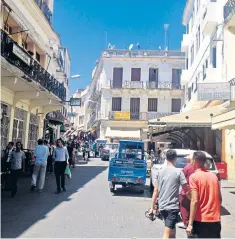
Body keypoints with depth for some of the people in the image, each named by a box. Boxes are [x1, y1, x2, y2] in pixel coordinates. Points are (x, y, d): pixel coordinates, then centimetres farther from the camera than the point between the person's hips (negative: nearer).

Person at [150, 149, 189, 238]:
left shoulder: (159, 172, 3)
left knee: (172, 231, 22)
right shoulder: (178, 172, -9)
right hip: (173, 206, -5)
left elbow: (155, 191, 2)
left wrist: (152, 207, 7)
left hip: (162, 206, 5)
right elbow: (186, 189, -8)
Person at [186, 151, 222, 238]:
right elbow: (220, 199, 12)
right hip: (215, 220, 5)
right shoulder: (213, 176, 7)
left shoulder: (194, 177, -10)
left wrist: (190, 224, -15)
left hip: (201, 220, -5)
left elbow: (194, 201, -17)